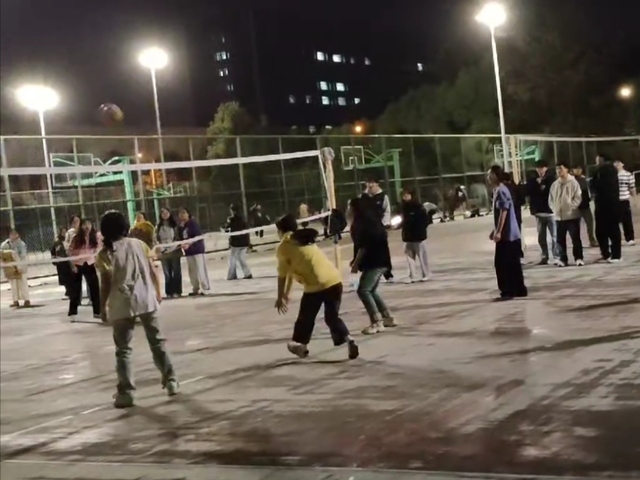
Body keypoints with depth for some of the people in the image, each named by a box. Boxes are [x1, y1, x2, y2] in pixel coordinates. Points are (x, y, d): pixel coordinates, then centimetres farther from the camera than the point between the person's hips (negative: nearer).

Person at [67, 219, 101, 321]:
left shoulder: (94, 237, -2)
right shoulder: (76, 238, -11)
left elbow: (96, 250, 9)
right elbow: (69, 251, -8)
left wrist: (97, 261, -2)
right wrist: (72, 265, -12)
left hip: (90, 264, 3)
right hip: (78, 265, -3)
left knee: (95, 287, 3)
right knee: (75, 289, 1)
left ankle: (97, 311, 15)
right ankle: (73, 313, 8)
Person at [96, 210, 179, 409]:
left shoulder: (105, 253, -5)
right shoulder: (139, 244, 3)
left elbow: (106, 285, -7)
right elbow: (153, 271, 6)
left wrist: (103, 308, 3)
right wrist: (158, 292, 19)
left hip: (122, 305, -3)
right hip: (146, 299, 3)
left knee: (123, 350, 5)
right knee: (157, 342, 15)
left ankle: (126, 392, 1)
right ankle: (170, 381, 18)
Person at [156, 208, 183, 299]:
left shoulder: (174, 225, 1)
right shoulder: (158, 226, 6)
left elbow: (179, 237, 0)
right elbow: (156, 239, 5)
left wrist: (178, 245, -16)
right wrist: (158, 247, -11)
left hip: (174, 252, -2)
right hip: (164, 253, 2)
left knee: (176, 272, 2)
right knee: (167, 273, 6)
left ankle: (177, 291, 6)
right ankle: (169, 292, 10)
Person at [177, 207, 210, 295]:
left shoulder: (193, 223, -8)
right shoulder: (181, 226, 13)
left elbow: (198, 236, -15)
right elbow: (181, 237, 10)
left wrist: (189, 243, -22)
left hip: (197, 249, -7)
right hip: (188, 251, 7)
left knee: (200, 269, -7)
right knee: (192, 271, 8)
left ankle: (205, 288, -2)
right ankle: (196, 289, 17)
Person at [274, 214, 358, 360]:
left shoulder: (283, 247, 3)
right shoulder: (303, 241, 25)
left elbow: (282, 275, 4)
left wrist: (280, 297, 15)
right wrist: (287, 293, 36)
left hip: (316, 284, -6)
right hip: (334, 279, 6)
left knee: (305, 318, 17)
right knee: (332, 317, 18)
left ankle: (301, 346, 34)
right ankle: (348, 340, -3)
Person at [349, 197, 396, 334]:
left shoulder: (362, 223, -14)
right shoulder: (371, 220, 16)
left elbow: (364, 246, -19)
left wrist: (356, 263, -10)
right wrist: (356, 260, 21)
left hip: (374, 262, -10)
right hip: (379, 260, 10)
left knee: (363, 291, -12)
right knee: (371, 291, 18)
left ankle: (376, 322, -14)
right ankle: (387, 318, 22)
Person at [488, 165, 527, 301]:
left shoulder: (501, 191, -15)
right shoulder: (498, 190, 16)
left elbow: (504, 212, -21)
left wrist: (498, 232, -23)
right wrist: (495, 231, 24)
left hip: (507, 235, -10)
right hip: (510, 234, 10)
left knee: (502, 264, -7)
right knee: (512, 263, 12)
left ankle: (508, 291, -4)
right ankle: (519, 290, 17)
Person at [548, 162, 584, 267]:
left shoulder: (573, 182, -5)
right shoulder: (555, 184, 8)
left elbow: (578, 197, -9)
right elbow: (551, 199, 14)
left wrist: (571, 207, -15)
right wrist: (554, 208, 0)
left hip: (572, 215, -5)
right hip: (559, 216, 5)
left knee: (575, 238, -2)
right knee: (560, 239, 8)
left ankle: (579, 258, 4)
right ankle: (563, 259, 16)